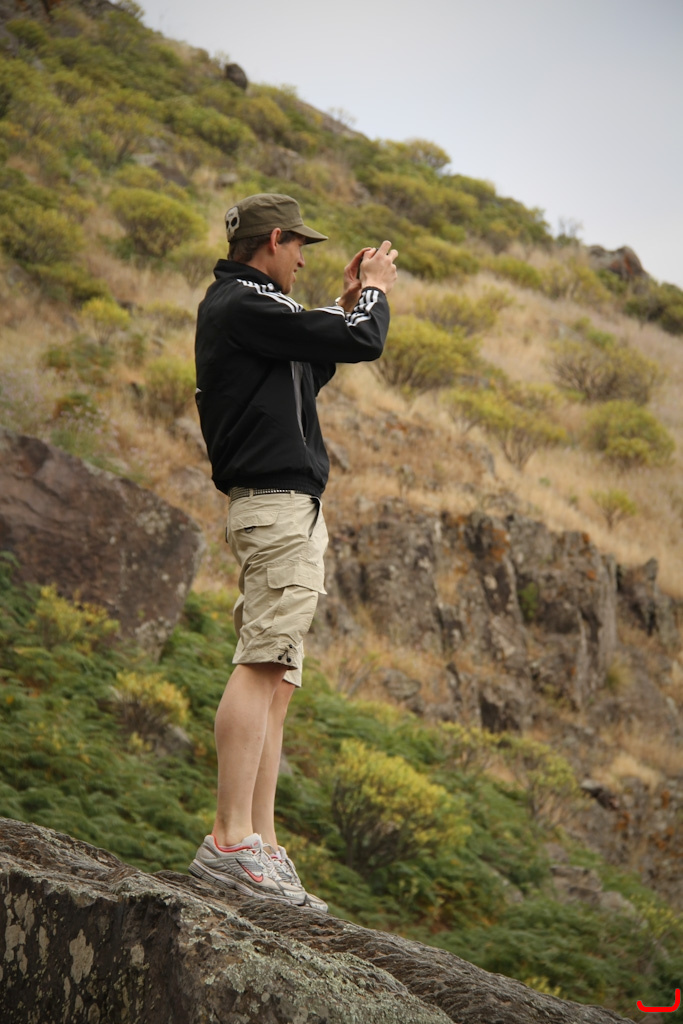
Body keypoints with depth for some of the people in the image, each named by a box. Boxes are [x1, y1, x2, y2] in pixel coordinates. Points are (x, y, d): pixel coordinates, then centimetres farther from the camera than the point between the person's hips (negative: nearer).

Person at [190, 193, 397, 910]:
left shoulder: (232, 305, 23)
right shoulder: (247, 303, -9)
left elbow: (306, 373, 31)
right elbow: (363, 342, -11)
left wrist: (346, 304, 27)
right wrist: (373, 292, 10)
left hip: (286, 508, 11)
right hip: (279, 499, -11)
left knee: (276, 680, 5)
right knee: (263, 666, -17)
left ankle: (261, 846, 3)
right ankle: (231, 839, -23)